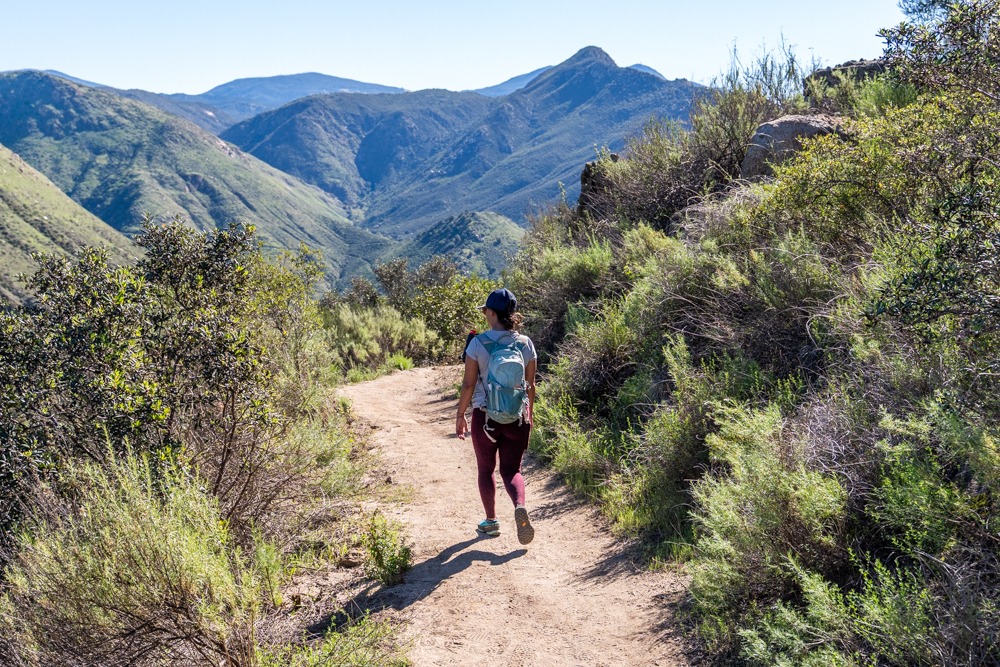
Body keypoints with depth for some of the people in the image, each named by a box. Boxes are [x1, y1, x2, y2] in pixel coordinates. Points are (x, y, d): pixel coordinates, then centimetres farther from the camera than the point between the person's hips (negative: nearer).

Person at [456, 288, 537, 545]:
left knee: (486, 469, 17)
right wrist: (530, 414, 17)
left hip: (485, 417, -2)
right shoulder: (525, 343, -3)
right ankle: (520, 506, -16)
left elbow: (469, 384, -9)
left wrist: (460, 416, 2)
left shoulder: (478, 343, -11)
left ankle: (491, 521, 25)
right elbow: (530, 384, 3)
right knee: (511, 470, 12)